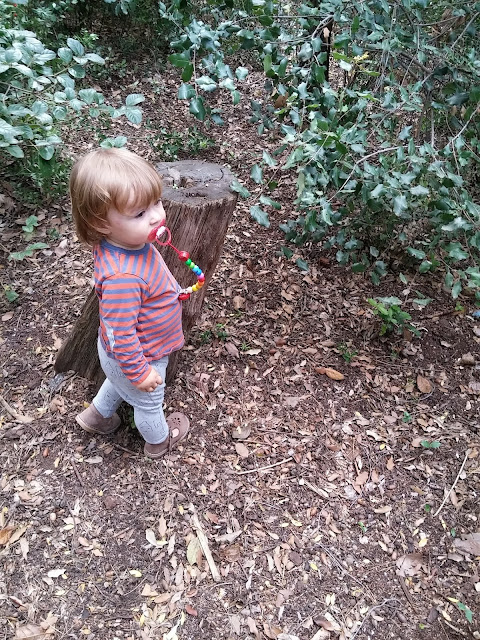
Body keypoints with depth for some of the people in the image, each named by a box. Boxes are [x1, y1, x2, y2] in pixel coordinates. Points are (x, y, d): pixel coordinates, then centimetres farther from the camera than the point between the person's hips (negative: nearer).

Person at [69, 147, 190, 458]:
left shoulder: (130, 239, -16)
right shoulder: (122, 278, -45)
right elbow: (121, 334, -36)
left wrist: (169, 290, 17)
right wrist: (140, 372, -23)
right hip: (139, 357, -8)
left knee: (120, 383, 38)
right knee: (148, 402, 24)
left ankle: (98, 415, 64)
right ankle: (159, 440, 55)